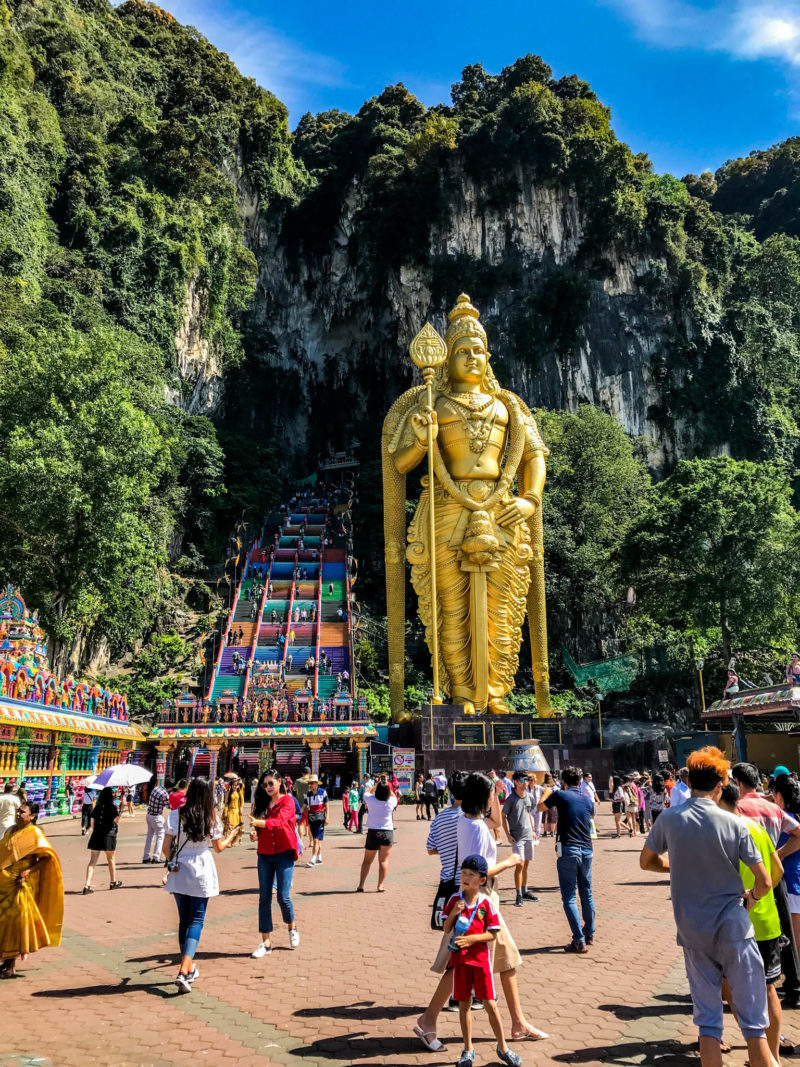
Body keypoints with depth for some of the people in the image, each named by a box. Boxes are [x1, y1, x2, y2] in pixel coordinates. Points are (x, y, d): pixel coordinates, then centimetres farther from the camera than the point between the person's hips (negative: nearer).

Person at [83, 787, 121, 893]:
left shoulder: (97, 807, 7)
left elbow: (92, 821, 9)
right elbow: (116, 821, -7)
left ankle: (87, 885, -14)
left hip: (96, 835, 3)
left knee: (92, 862, 0)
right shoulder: (113, 807, -7)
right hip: (109, 836, -3)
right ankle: (113, 882, 29)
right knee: (110, 860, 15)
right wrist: (118, 812, 8)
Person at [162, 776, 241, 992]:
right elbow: (219, 847, 6)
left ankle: (189, 969, 23)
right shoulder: (211, 818, -5)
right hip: (202, 873, -1)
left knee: (184, 920, 14)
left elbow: (166, 846, -6)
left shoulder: (176, 815, -6)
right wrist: (230, 837, 26)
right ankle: (183, 972, -13)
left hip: (179, 872, 2)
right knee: (196, 920, 2)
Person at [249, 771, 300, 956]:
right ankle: (266, 942, 10)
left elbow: (279, 822, -23)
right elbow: (258, 825, 13)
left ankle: (292, 927, 23)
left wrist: (258, 822, -39)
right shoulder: (263, 803, 10)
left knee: (283, 896, -6)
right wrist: (254, 832, -11)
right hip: (264, 854, 5)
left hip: (284, 853, -5)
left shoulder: (287, 800, -6)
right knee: (264, 898, 3)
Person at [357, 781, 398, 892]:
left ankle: (361, 885, 6)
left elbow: (367, 793, 15)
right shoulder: (391, 802, -8)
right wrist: (388, 787, 14)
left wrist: (376, 785, 16)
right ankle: (381, 885, 1)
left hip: (373, 832, 0)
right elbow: (394, 797, 17)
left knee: (367, 860, 11)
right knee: (384, 860, 6)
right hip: (388, 832, 0)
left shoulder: (371, 800, -10)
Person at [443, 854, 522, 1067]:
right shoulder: (455, 900, -1)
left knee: (490, 1004, 2)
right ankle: (468, 1050, 25)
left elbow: (492, 934, -8)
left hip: (481, 958, -2)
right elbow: (446, 929, 0)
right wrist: (453, 912, -18)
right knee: (464, 1004, 11)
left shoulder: (486, 902, -8)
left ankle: (503, 1048, 19)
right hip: (460, 958, 2)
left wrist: (472, 938, -22)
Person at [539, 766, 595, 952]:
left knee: (569, 897, -1)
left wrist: (545, 794, 31)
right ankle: (589, 934, 29)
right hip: (587, 851, 5)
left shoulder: (560, 795, -5)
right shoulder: (588, 801, 8)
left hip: (567, 851, -5)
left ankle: (579, 941, -6)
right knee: (587, 893, 19)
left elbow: (540, 807, 10)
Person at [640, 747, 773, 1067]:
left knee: (707, 1019, 12)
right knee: (753, 1020, 6)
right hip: (733, 927, -2)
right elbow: (764, 880, -8)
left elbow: (647, 861, 8)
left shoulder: (669, 819, -5)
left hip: (691, 930, 3)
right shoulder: (734, 824, -11)